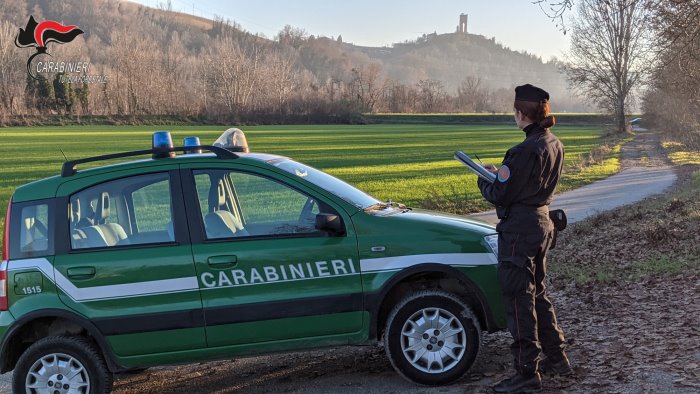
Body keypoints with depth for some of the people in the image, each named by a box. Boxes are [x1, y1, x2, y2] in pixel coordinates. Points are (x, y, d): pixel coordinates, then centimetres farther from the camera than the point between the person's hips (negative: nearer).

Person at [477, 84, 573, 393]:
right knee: (537, 293, 21)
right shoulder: (554, 145, 6)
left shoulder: (524, 151, -22)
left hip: (519, 228, -9)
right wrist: (500, 174, 10)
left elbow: (499, 195, -18)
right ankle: (556, 358, 31)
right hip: (542, 222, 10)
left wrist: (484, 180, 1)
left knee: (518, 298, -1)